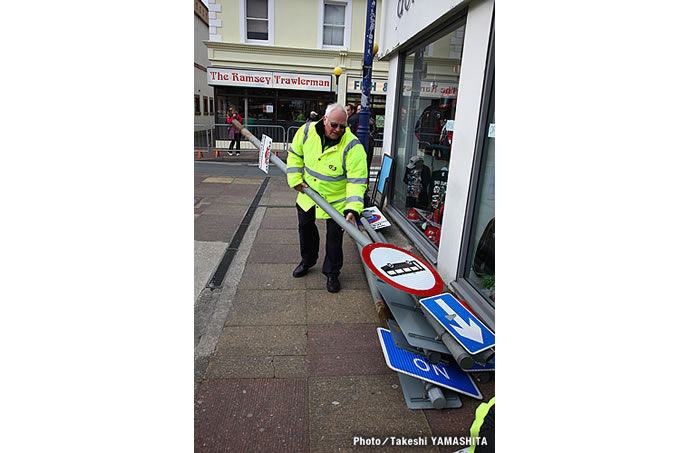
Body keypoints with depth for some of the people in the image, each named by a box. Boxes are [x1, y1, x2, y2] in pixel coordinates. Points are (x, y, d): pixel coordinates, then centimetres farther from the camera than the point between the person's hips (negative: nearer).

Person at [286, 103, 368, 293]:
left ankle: (332, 273, 28)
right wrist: (295, 179, -4)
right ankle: (307, 261, 46)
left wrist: (353, 209, -37)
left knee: (334, 237, 5)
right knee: (305, 227, 20)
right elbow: (295, 155, 3)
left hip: (336, 200, -4)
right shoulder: (307, 131, -14)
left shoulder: (353, 146, -26)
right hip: (308, 194, 4)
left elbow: (357, 181, -28)